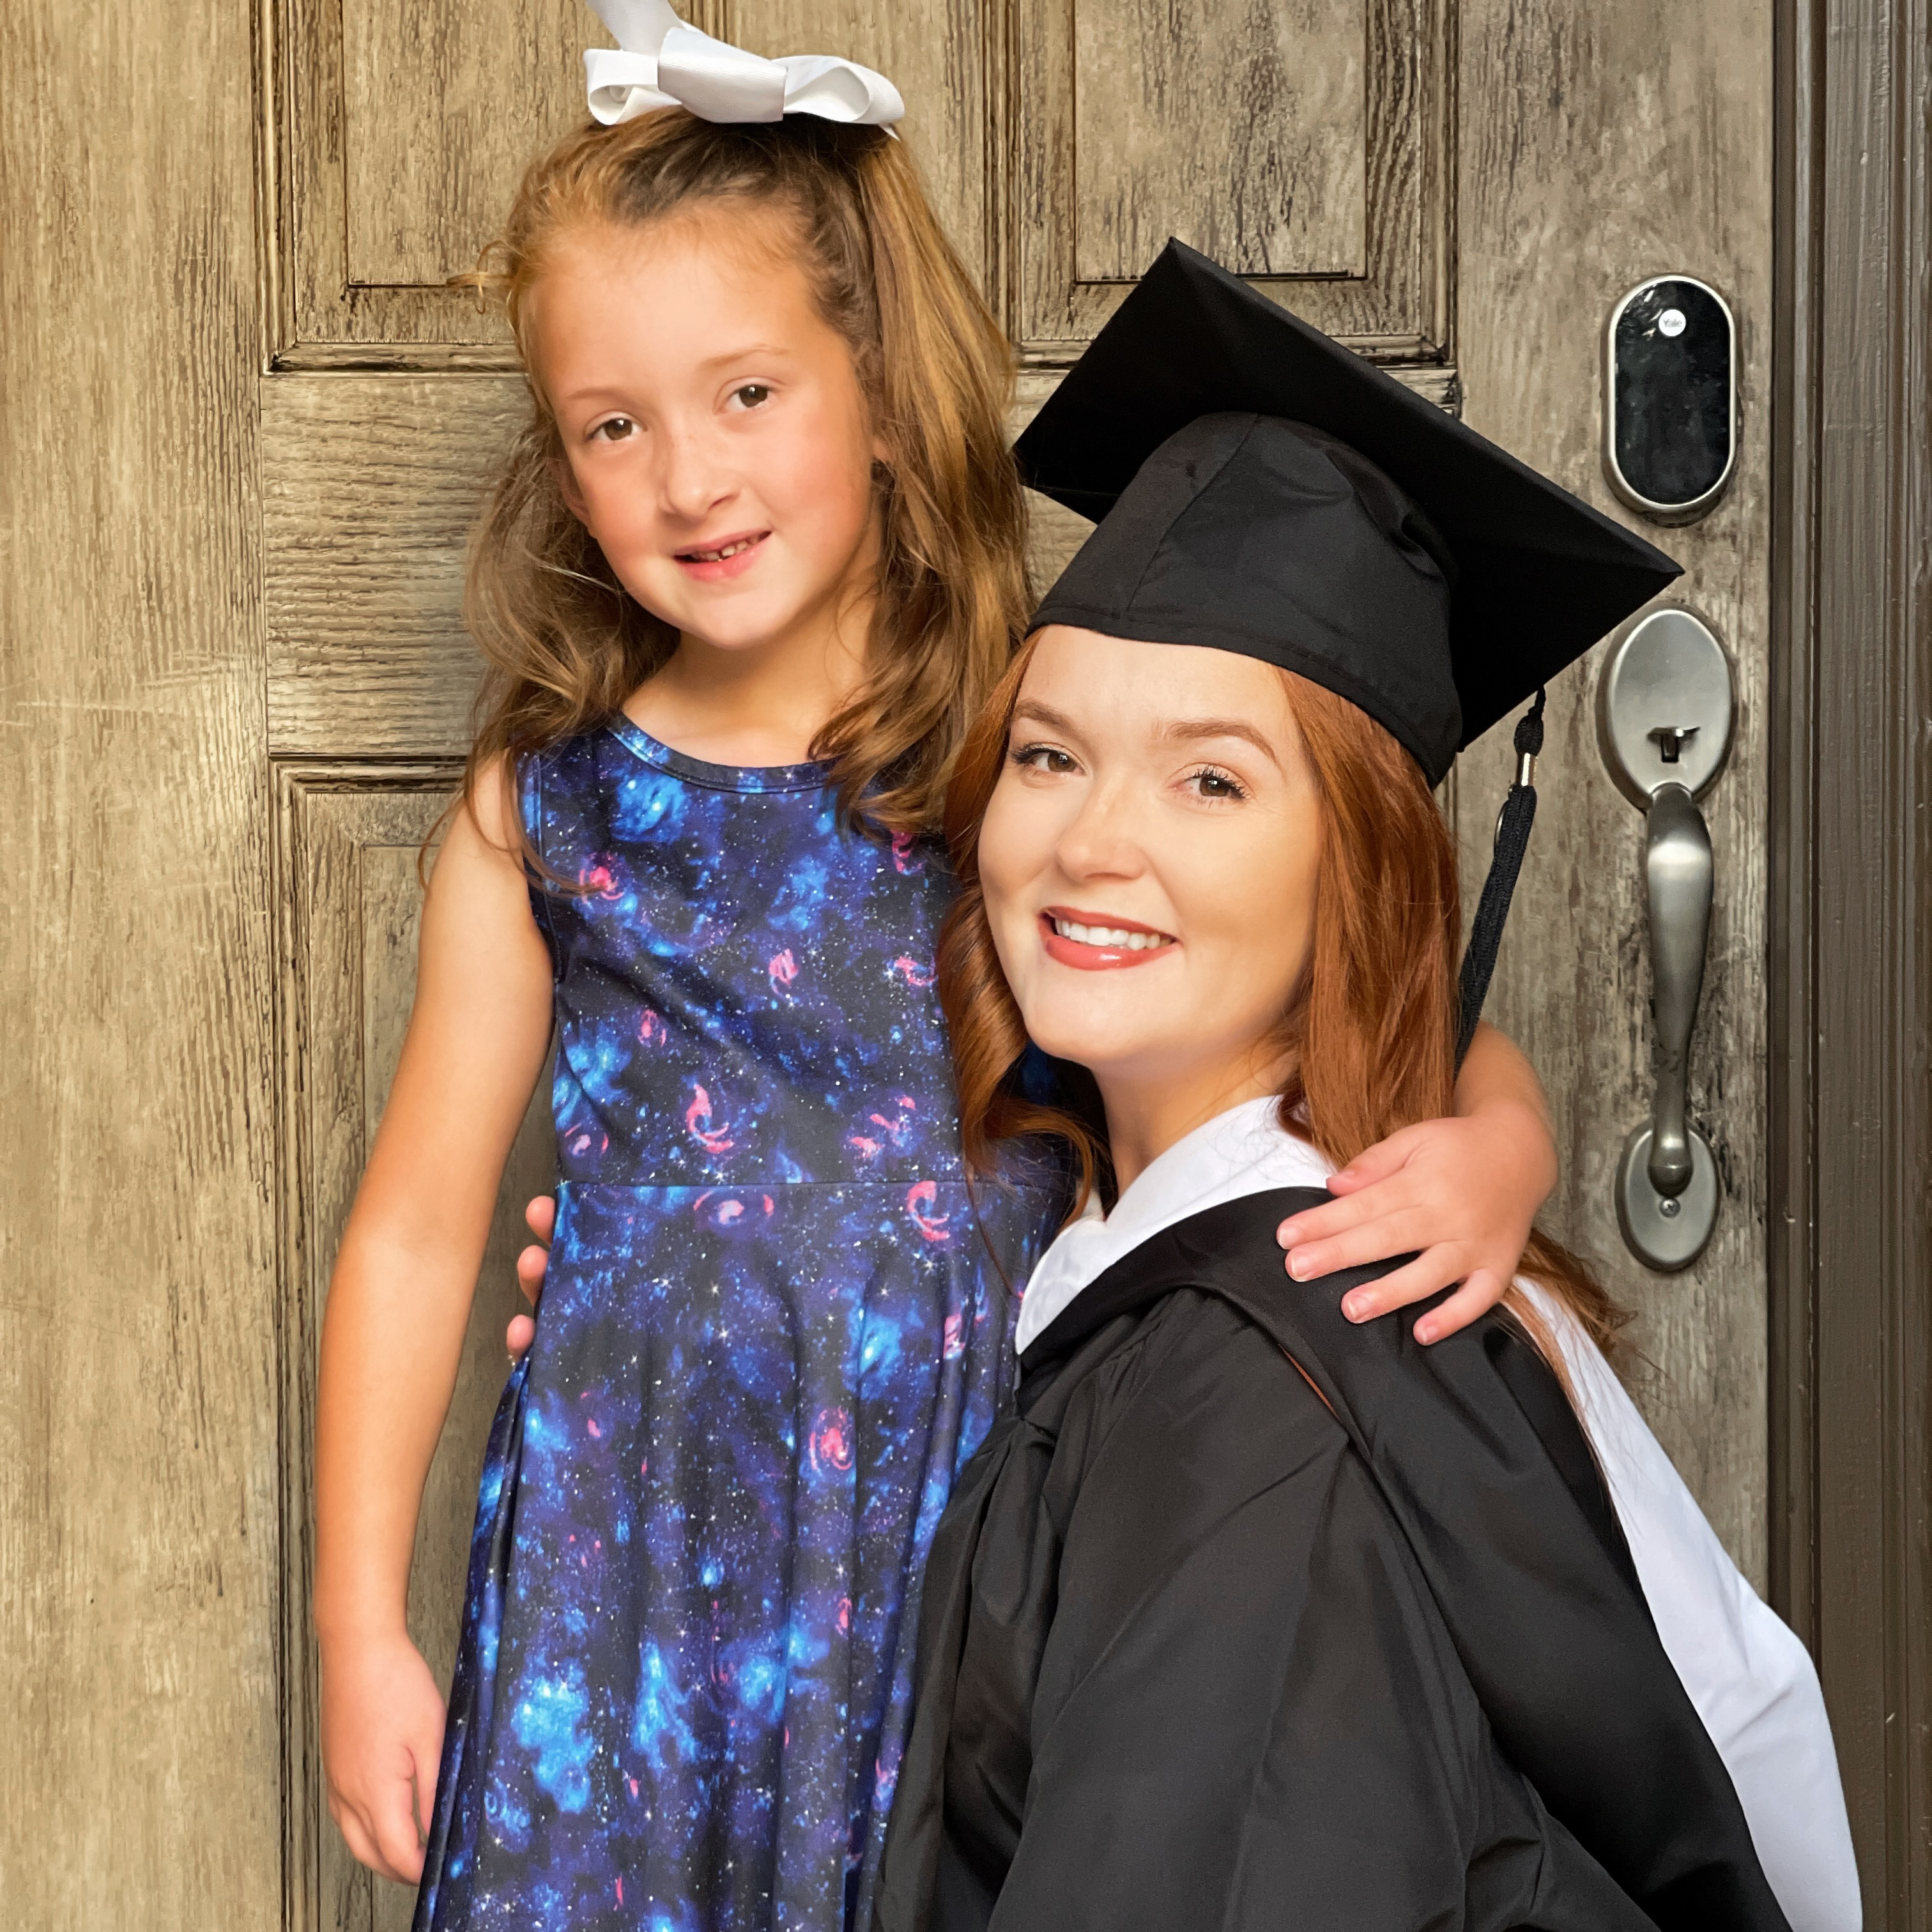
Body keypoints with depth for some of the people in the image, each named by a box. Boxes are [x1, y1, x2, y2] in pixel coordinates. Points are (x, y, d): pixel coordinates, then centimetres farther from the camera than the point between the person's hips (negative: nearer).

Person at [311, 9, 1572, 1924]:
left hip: (973, 1551, 0)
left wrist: (1486, 1163, -25)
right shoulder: (546, 809, -2)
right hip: (638, 1572, 1)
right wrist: (360, 1627, 3)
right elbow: (416, 1225, 4)